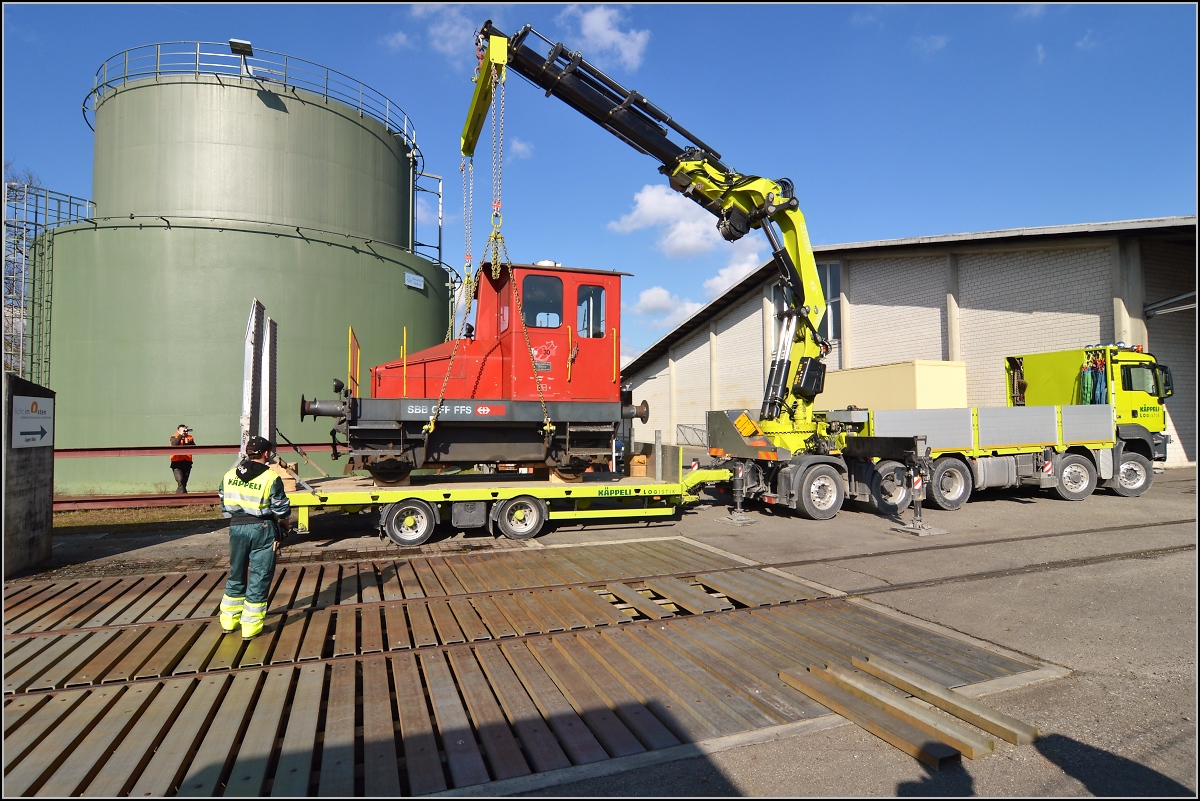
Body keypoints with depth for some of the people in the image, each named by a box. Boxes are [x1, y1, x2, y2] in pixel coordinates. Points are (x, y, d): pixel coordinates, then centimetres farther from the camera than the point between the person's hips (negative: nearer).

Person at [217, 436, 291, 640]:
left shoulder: (229, 476, 3)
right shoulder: (271, 479, -13)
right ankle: (251, 627, 8)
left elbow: (225, 506, 10)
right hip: (262, 529, -5)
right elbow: (281, 511, -9)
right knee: (259, 577, 4)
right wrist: (284, 529, 8)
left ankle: (229, 621, 31)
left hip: (237, 528, 5)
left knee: (236, 574, 20)